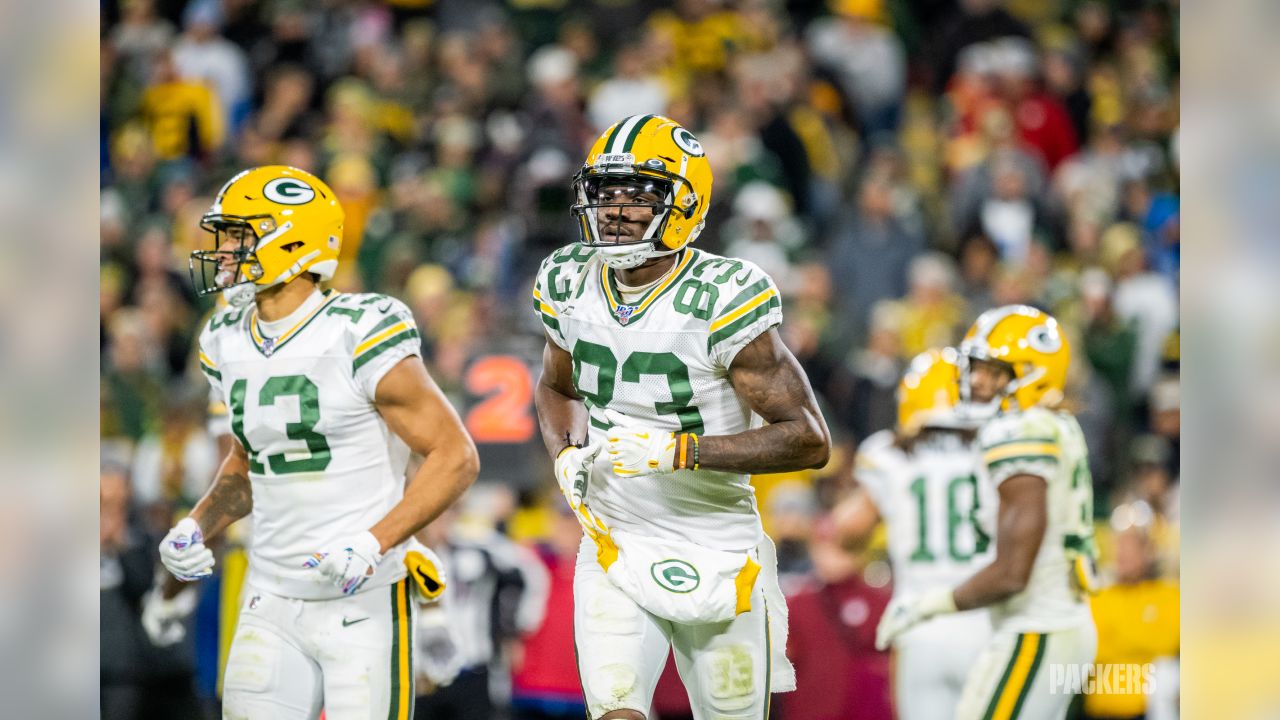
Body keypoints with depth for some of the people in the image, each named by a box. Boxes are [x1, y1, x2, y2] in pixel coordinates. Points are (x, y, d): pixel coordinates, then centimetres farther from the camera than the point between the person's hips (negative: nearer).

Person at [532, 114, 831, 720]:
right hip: (615, 550, 3)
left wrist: (678, 450, -27)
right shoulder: (569, 285, -2)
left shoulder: (721, 301, -19)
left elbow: (808, 441, -18)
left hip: (717, 559, -3)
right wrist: (568, 456, -1)